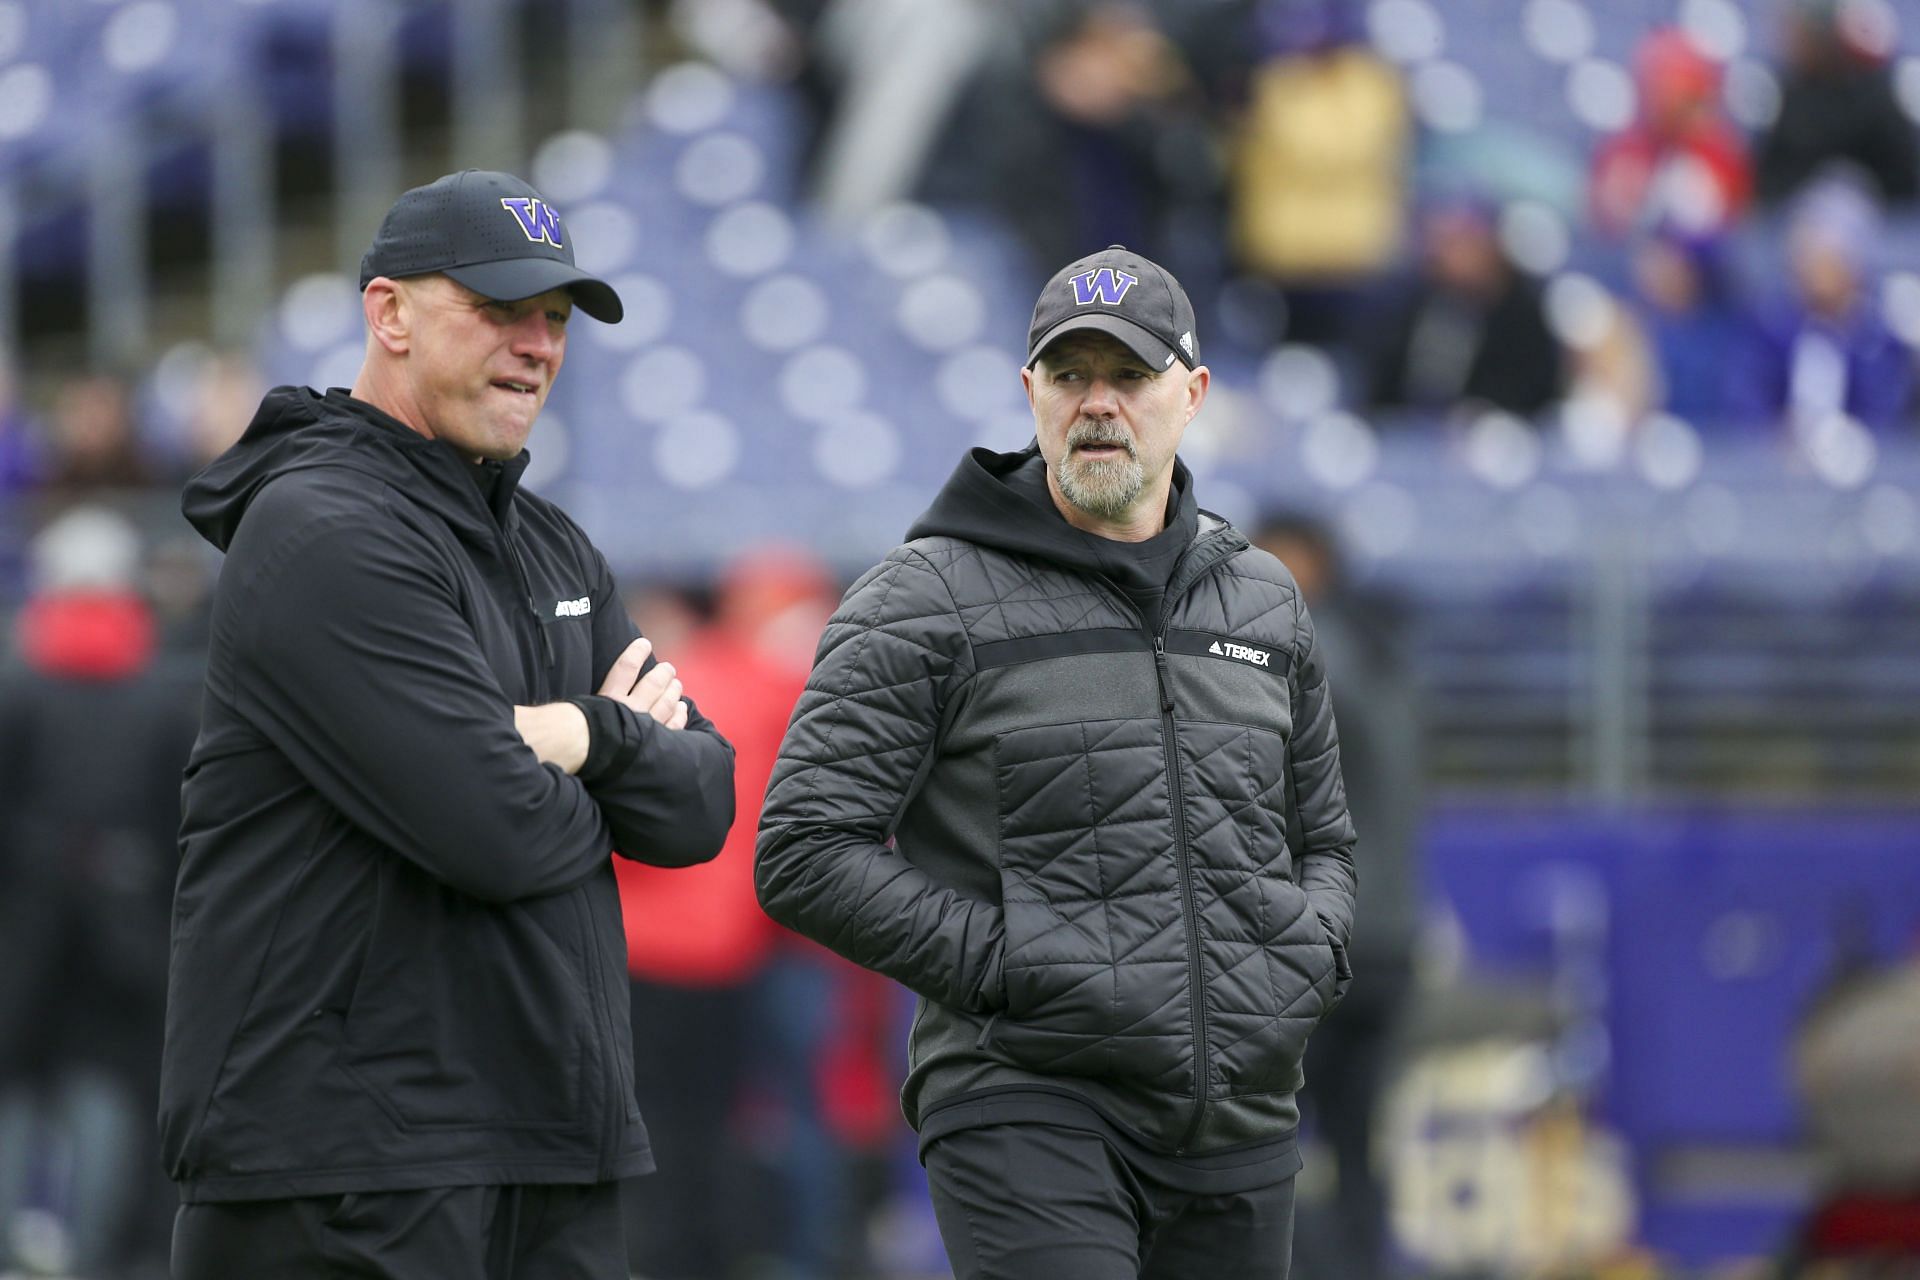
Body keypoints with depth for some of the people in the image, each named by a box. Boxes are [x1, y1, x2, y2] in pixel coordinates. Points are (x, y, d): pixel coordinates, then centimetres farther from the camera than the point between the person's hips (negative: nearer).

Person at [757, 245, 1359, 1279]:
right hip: (1026, 1103, -6)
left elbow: (1322, 839, 28)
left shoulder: (1264, 602, 16)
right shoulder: (928, 600, -2)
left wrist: (1309, 956, 5)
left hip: (1238, 1116, 6)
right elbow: (804, 852, -7)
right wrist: (1005, 965, -13)